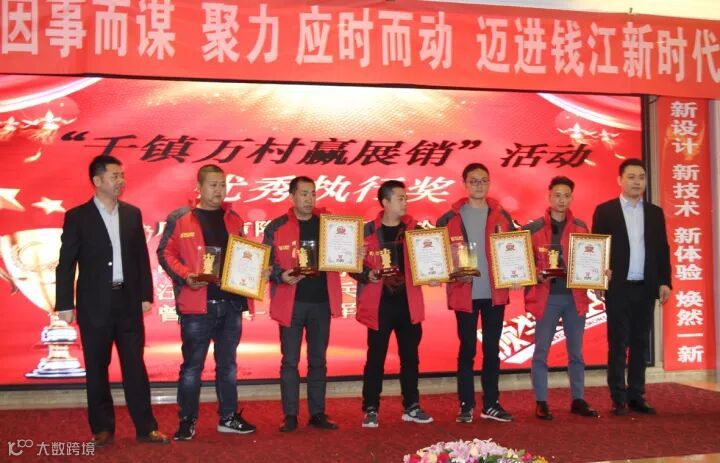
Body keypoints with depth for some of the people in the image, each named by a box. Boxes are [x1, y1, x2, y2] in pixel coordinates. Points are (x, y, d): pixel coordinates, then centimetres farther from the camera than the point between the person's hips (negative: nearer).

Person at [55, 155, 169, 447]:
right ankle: (102, 429, 18)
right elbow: (66, 264, -2)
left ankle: (145, 428, 9)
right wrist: (65, 304, -6)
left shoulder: (133, 213, 8)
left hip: (129, 302, 2)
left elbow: (141, 257, 10)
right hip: (94, 304, -2)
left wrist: (146, 295, 6)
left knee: (135, 366, 4)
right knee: (97, 368, 6)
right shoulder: (77, 216, -2)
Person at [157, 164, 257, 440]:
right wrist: (185, 275, -17)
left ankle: (228, 417, 23)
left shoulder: (233, 219, 13)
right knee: (192, 366, 2)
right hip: (197, 303, -4)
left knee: (228, 364, 13)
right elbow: (165, 253, -3)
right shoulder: (179, 218, 0)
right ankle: (187, 421, 13)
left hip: (231, 302, 4)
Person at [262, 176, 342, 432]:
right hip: (291, 303, -2)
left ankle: (318, 413, 19)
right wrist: (281, 276, -19)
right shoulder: (277, 227, 0)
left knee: (318, 360, 10)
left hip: (321, 302, 2)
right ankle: (290, 415, 12)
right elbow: (266, 263, -1)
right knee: (290, 361, 4)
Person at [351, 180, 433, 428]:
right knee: (376, 358, 3)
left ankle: (411, 407, 23)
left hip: (408, 303, 3)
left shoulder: (415, 229, 7)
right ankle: (371, 410, 13)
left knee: (410, 357, 11)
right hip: (380, 304, -3)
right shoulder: (368, 231, -2)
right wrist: (367, 275, -18)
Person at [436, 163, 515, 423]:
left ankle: (491, 404, 17)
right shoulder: (450, 218, 1)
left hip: (495, 292, 2)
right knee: (467, 349, 4)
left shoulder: (501, 215, 7)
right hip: (465, 293, -2)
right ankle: (466, 405, 12)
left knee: (492, 348, 8)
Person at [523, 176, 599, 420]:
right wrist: (536, 274, -17)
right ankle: (541, 402, 11)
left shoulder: (580, 227, 9)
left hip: (575, 296, 3)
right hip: (546, 296, -3)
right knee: (541, 351, 2)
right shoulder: (533, 228, 0)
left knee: (576, 351, 10)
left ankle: (578, 400, 22)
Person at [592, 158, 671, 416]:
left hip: (645, 288, 3)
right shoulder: (605, 210, 1)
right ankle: (618, 399, 7)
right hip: (618, 288, -3)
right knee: (618, 344, 0)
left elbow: (662, 250, 11)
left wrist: (664, 282, 2)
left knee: (641, 343, 8)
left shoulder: (655, 212, 11)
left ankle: (636, 397, 16)